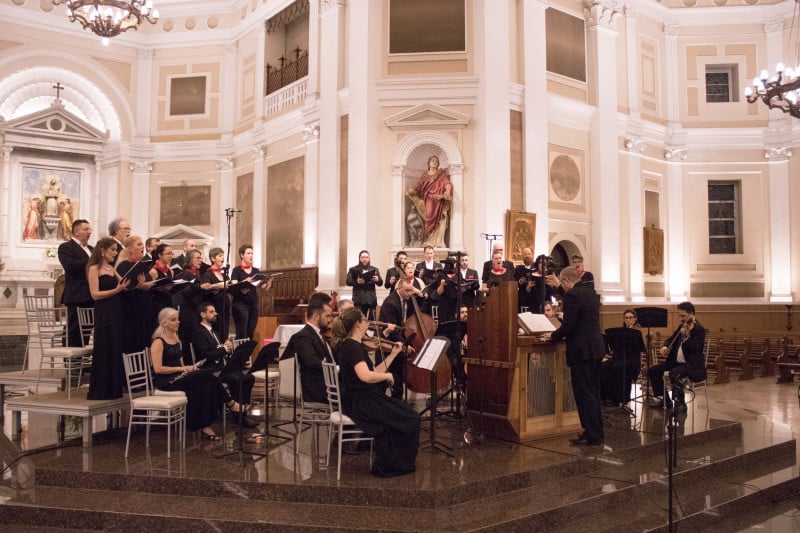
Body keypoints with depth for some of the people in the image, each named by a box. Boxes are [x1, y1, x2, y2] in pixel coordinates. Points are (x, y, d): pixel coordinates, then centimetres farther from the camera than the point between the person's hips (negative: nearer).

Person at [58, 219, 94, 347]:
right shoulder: (65, 247, -3)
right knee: (74, 331, -5)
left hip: (91, 297, 7)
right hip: (76, 297, -7)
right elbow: (70, 266, -19)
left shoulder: (91, 249, 22)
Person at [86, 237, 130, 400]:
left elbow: (124, 285, 11)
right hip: (103, 313, -7)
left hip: (116, 313, 7)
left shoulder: (111, 269, 16)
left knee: (116, 350, 9)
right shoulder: (94, 269, -5)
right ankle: (100, 391, 8)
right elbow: (95, 294, -14)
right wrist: (116, 290, -22)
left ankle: (113, 389, 19)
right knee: (104, 351, -2)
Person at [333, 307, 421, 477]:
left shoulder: (355, 346, 13)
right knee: (409, 419, -6)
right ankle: (389, 466, 9)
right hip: (359, 402, -10)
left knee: (408, 413, 6)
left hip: (364, 398, 10)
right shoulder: (352, 347, -18)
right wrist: (388, 375, -16)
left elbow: (375, 372, 14)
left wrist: (393, 354, 13)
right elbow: (366, 376, -33)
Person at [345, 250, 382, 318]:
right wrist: (357, 282, -22)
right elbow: (348, 282, -3)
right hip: (359, 300, -2)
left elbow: (380, 283, 7)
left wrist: (377, 280, -16)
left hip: (371, 299, 2)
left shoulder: (374, 269, 15)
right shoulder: (353, 269, 8)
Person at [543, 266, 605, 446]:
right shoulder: (591, 293, 13)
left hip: (581, 350, -9)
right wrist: (559, 333, 26)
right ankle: (596, 432, 25)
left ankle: (591, 434, 4)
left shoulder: (572, 295, -15)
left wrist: (553, 335, -1)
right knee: (593, 392, 16)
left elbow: (568, 326, -19)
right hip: (596, 348, 9)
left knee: (584, 393, -1)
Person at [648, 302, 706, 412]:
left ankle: (680, 403, -17)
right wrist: (665, 347, -2)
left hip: (692, 366, -8)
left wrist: (686, 336, -42)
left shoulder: (699, 329, -12)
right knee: (654, 370, -3)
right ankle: (664, 399, 9)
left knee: (674, 373, -34)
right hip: (677, 362, 9)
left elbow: (694, 348, -25)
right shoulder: (682, 327, 12)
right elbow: (671, 339, 20)